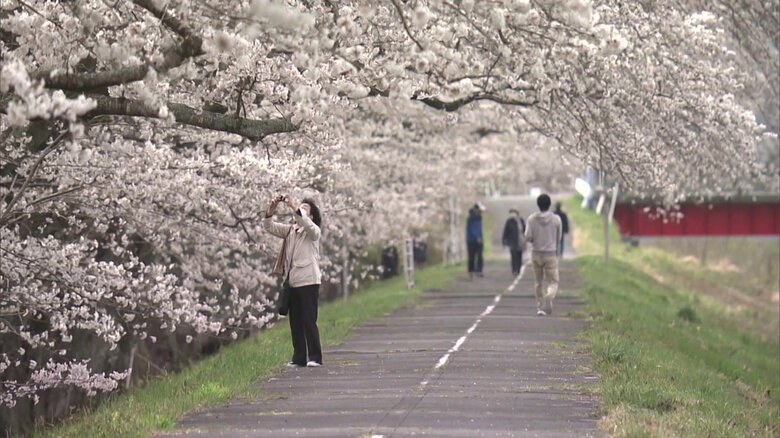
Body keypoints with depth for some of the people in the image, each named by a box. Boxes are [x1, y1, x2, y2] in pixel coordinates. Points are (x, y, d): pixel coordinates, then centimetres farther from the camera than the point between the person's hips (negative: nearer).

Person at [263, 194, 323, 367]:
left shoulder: (313, 231, -1)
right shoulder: (289, 230, 15)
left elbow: (307, 225, -24)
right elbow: (269, 226, 4)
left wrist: (295, 207, -30)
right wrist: (271, 210, -13)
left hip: (308, 281, -6)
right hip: (292, 282, 6)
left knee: (309, 321, -8)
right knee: (295, 322, 6)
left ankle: (315, 358, -5)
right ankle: (299, 358, 10)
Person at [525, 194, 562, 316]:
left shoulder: (532, 219, -5)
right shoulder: (556, 219, -5)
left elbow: (528, 237, -9)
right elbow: (558, 238, 5)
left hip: (536, 254, 2)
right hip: (551, 254, -2)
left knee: (539, 282, 15)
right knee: (553, 281, 2)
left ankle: (540, 307, 16)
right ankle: (549, 297, -28)